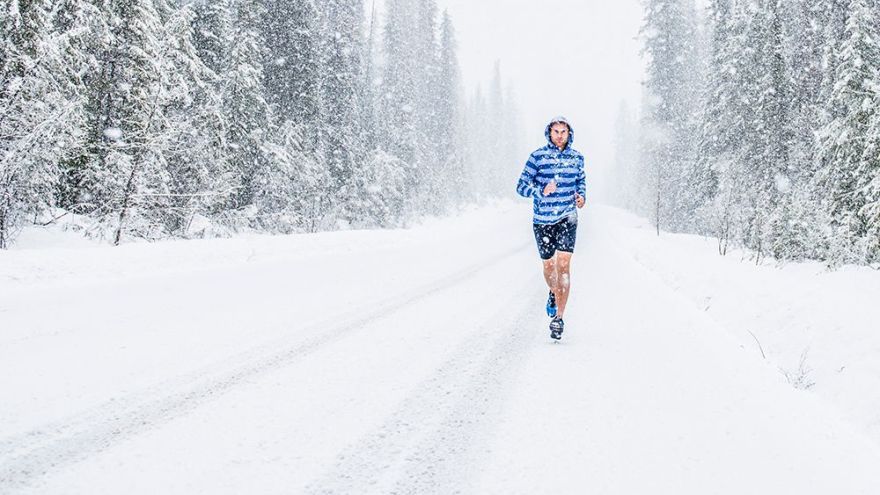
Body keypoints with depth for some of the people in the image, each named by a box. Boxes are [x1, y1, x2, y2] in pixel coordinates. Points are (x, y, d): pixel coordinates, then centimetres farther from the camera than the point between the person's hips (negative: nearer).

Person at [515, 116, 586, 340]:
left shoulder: (576, 157, 5)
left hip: (568, 218, 1)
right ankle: (554, 293, 43)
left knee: (564, 265, -11)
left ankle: (559, 317, -10)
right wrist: (541, 192, -25)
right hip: (543, 219, -1)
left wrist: (581, 196, 1)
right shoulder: (537, 156, -5)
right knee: (549, 265, 10)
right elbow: (521, 186, -7)